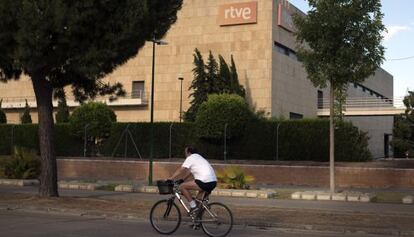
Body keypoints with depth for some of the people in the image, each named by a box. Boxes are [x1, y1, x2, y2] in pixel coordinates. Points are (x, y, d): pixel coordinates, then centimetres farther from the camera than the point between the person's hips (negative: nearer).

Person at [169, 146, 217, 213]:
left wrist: (169, 179, 3)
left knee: (182, 187, -3)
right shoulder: (198, 157, 27)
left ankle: (193, 206, -3)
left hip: (205, 182, -10)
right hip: (213, 182, 10)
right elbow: (188, 172, 31)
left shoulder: (190, 158, 0)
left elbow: (180, 171, -2)